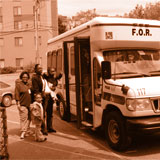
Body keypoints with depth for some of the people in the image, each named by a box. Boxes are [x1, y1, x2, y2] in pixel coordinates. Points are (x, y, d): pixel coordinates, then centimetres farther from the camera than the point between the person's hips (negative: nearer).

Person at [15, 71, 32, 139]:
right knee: (23, 117, -9)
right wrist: (18, 103, -14)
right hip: (23, 104, -6)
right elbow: (17, 94, -8)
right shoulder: (19, 84, -5)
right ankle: (23, 132, -3)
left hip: (29, 104, 6)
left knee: (29, 118, 10)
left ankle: (27, 130, 23)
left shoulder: (29, 84, 14)